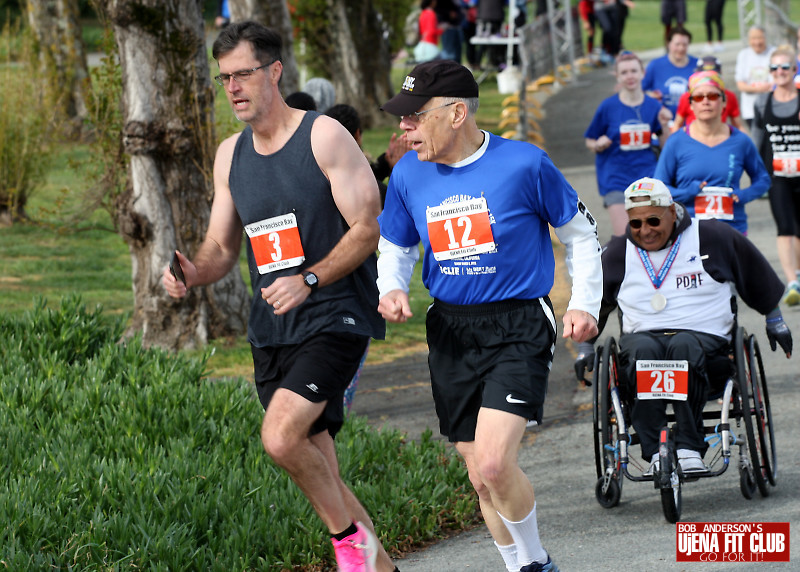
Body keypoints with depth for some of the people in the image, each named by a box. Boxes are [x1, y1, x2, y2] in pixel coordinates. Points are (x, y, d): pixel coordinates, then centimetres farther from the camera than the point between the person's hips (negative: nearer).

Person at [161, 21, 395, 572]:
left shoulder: (324, 136, -8)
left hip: (335, 316, -7)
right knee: (320, 474, 8)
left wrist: (308, 280, -24)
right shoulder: (230, 155, 12)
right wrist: (193, 273, -6)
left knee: (281, 437, -25)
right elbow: (221, 247, 17)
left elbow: (369, 228, -11)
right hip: (271, 331, 7)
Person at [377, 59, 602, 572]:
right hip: (451, 330, 5)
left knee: (494, 465, -20)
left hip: (519, 327, -5)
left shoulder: (524, 164, -10)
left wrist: (585, 304, -2)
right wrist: (392, 288, -3)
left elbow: (580, 231, 4)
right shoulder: (409, 173, 1)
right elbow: (394, 245, 17)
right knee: (481, 476, 8)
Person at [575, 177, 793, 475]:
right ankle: (655, 451, -41)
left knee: (684, 347, -39)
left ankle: (689, 447, -42)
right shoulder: (617, 254, 11)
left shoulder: (710, 238, 4)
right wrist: (585, 345, 27)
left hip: (703, 335, -2)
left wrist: (774, 318, 26)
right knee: (644, 351, -37)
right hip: (643, 335, 2)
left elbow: (757, 275, 19)